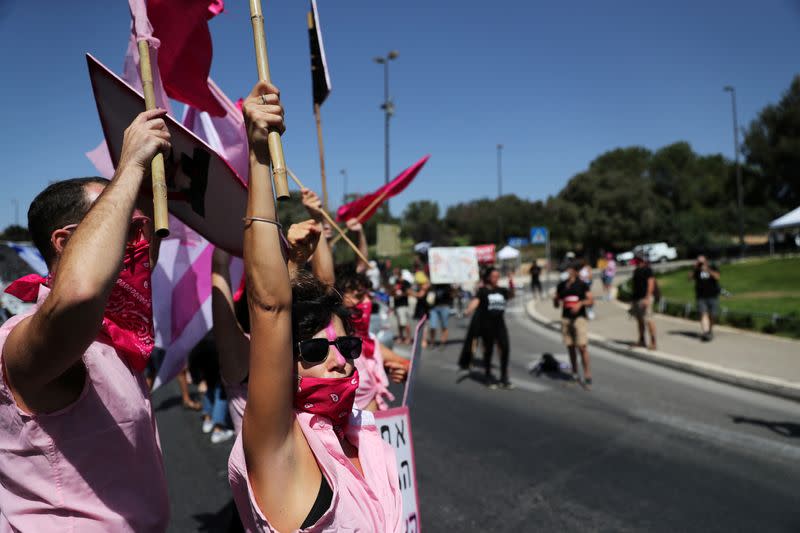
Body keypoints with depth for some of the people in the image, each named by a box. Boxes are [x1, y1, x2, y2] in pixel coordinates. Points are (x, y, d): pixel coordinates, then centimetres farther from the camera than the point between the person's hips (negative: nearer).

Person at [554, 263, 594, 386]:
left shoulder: (582, 285, 3)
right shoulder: (561, 286, 10)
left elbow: (591, 301, 2)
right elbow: (555, 304, 12)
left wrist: (581, 303, -15)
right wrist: (557, 300, -10)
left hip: (580, 317, -3)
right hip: (566, 318, 3)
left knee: (582, 347, -12)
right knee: (570, 347, 7)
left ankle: (588, 376, -7)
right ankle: (575, 374, 17)